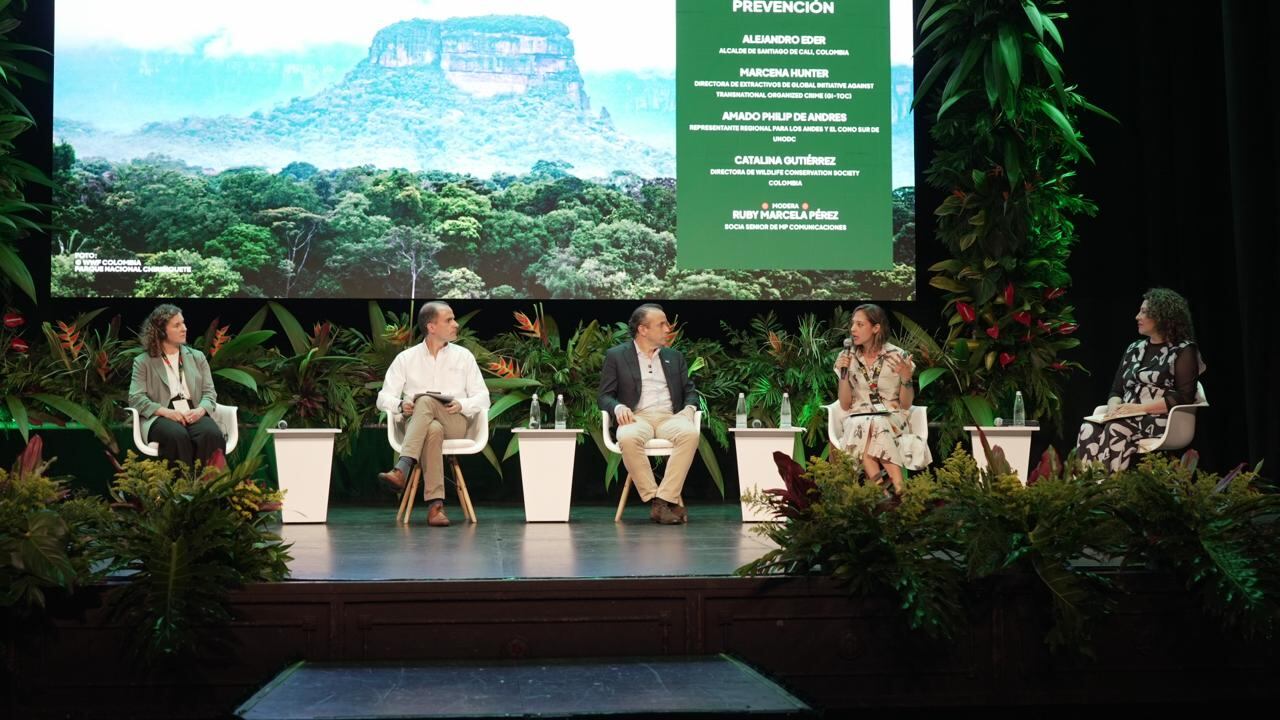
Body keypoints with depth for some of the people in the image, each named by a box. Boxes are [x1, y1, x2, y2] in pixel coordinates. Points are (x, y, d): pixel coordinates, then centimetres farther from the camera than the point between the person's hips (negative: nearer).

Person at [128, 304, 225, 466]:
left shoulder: (197, 357, 20)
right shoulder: (143, 361, 10)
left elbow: (209, 392, 14)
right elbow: (136, 398, 0)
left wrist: (200, 410, -10)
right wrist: (166, 412, -16)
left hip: (194, 414, 2)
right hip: (161, 416, -2)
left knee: (211, 435, -33)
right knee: (177, 436, -38)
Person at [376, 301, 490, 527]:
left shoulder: (463, 356, 15)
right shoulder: (406, 358, 13)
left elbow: (482, 397, 11)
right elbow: (384, 397, 9)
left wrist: (462, 405, -11)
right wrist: (401, 405, -14)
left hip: (455, 423, 0)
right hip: (417, 425, 0)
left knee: (425, 401, -34)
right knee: (432, 430, -39)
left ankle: (402, 470, -49)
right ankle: (435, 505, -50)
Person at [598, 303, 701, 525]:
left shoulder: (674, 357, 23)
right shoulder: (616, 356, 12)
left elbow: (690, 390, 21)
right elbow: (604, 396, 8)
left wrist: (689, 407, -2)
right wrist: (618, 407, -15)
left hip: (670, 417, 2)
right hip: (637, 417, -2)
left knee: (690, 433, -34)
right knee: (628, 438, -39)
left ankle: (664, 499, -34)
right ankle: (654, 499, -29)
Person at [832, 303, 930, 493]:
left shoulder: (898, 356, 0)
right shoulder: (846, 358, 6)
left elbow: (905, 405, 2)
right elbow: (845, 405, 4)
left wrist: (907, 377, -15)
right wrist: (844, 372, -8)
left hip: (892, 420, -1)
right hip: (857, 421, 1)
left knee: (876, 427, -37)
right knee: (863, 428, -35)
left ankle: (898, 490, -41)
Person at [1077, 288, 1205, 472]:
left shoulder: (1183, 350, 3)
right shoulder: (1134, 349, 22)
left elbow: (1184, 398, -8)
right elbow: (1116, 391, 19)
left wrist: (1140, 408, -15)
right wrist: (1114, 407, -6)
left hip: (1160, 421, -5)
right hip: (1128, 419, 5)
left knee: (1116, 430, -37)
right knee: (1089, 429, -28)